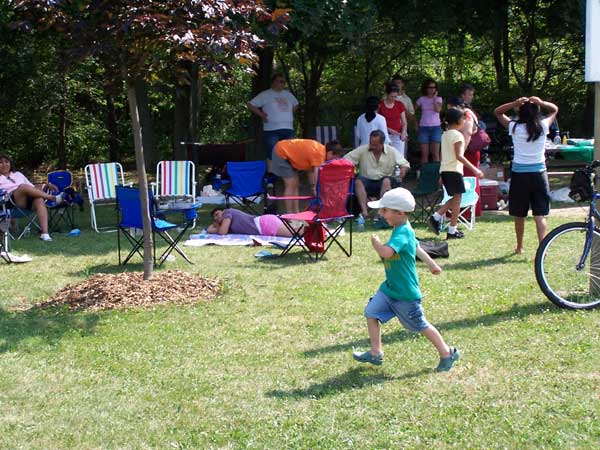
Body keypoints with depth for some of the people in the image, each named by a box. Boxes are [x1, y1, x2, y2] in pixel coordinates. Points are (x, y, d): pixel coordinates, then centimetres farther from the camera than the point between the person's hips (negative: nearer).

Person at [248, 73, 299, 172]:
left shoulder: (288, 94, 17)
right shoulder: (265, 95, 0)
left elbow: (295, 105, 34)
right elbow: (250, 105, 1)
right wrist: (261, 114, -5)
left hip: (288, 130, 5)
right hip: (272, 130, -5)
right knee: (272, 156, -6)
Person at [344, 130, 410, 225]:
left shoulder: (391, 151, 3)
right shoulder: (362, 150, 1)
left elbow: (405, 164, 4)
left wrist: (403, 169, -20)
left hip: (382, 181, 0)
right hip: (367, 181, 1)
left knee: (387, 180, -34)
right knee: (358, 181, -31)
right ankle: (364, 212, -40)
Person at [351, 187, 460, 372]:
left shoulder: (403, 233, -27)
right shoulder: (403, 230, 5)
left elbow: (386, 252, -43)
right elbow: (416, 246, 21)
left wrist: (375, 242, -22)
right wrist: (431, 264, 35)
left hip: (405, 293, -9)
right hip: (390, 287, 9)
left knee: (420, 325, 5)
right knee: (371, 312, 6)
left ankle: (447, 354, 23)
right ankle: (375, 353, 16)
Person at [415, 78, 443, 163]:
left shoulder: (438, 99, 6)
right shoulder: (421, 99, 6)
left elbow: (438, 110, -13)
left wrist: (434, 98, -8)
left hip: (436, 127, 0)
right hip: (424, 127, 0)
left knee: (435, 153, -3)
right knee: (424, 154, 0)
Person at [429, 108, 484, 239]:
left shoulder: (445, 134, 14)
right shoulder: (457, 135, -12)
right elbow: (459, 156, -21)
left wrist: (442, 176, 21)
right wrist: (474, 169, -23)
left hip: (444, 169, 8)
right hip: (454, 170, -8)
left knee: (455, 198, 18)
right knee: (457, 198, 0)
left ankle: (436, 217, 7)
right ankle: (452, 231, 1)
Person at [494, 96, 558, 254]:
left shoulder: (514, 127, -7)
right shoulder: (543, 127, -4)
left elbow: (498, 111, 7)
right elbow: (555, 109, 14)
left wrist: (514, 103, -8)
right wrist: (541, 103, -3)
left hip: (519, 174, 0)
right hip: (539, 174, 0)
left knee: (519, 215, 13)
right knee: (540, 215, -2)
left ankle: (519, 246, 25)